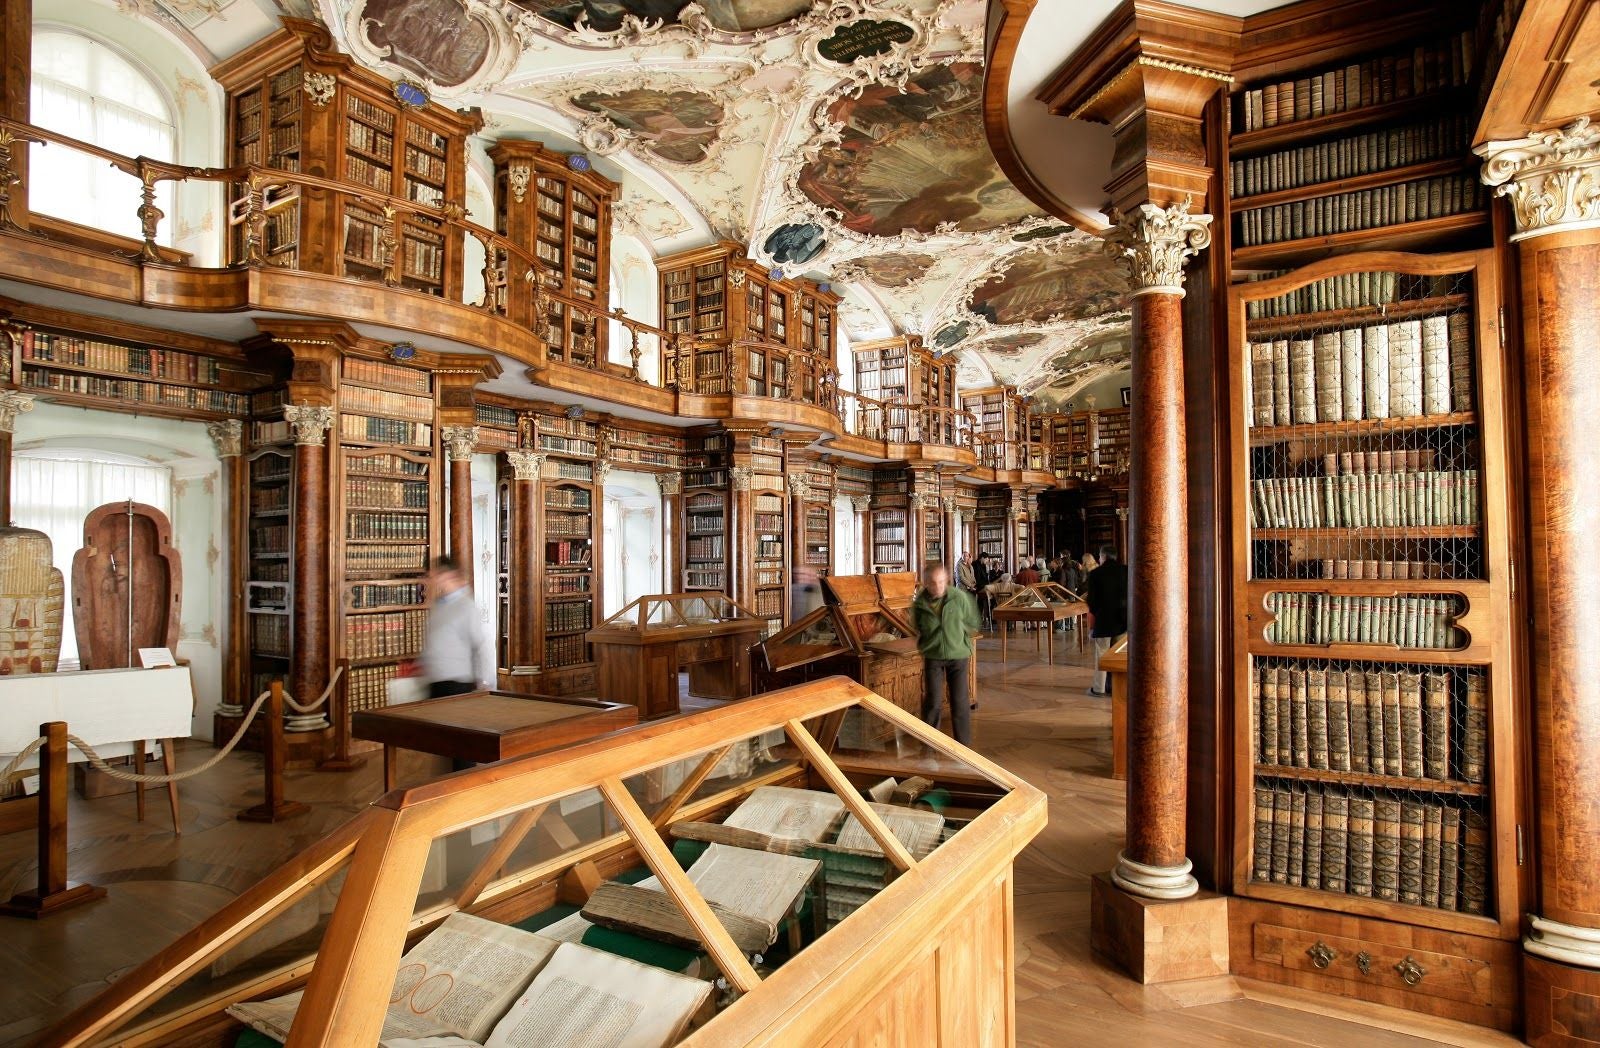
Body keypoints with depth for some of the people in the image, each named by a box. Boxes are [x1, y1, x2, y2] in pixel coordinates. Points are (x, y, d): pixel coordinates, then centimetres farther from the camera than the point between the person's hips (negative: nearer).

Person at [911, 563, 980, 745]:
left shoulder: (959, 597, -12)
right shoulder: (919, 604, -9)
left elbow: (972, 625, 1)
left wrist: (955, 629, -7)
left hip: (957, 654, 0)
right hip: (932, 656, 0)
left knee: (960, 701, 4)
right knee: (932, 701, 1)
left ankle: (963, 743, 19)